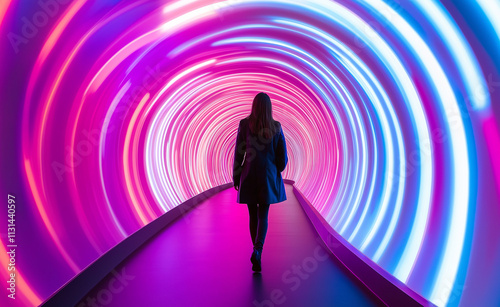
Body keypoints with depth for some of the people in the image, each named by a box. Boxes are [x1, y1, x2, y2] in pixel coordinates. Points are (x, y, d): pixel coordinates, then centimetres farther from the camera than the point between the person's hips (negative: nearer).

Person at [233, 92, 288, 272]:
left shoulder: (244, 124, -5)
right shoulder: (276, 127, -1)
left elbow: (239, 152, -4)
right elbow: (283, 156, 1)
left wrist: (236, 176, 6)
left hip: (249, 177, 0)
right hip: (268, 177, 0)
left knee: (253, 216, 13)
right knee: (263, 216, 5)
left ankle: (257, 252, 23)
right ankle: (257, 251, -18)